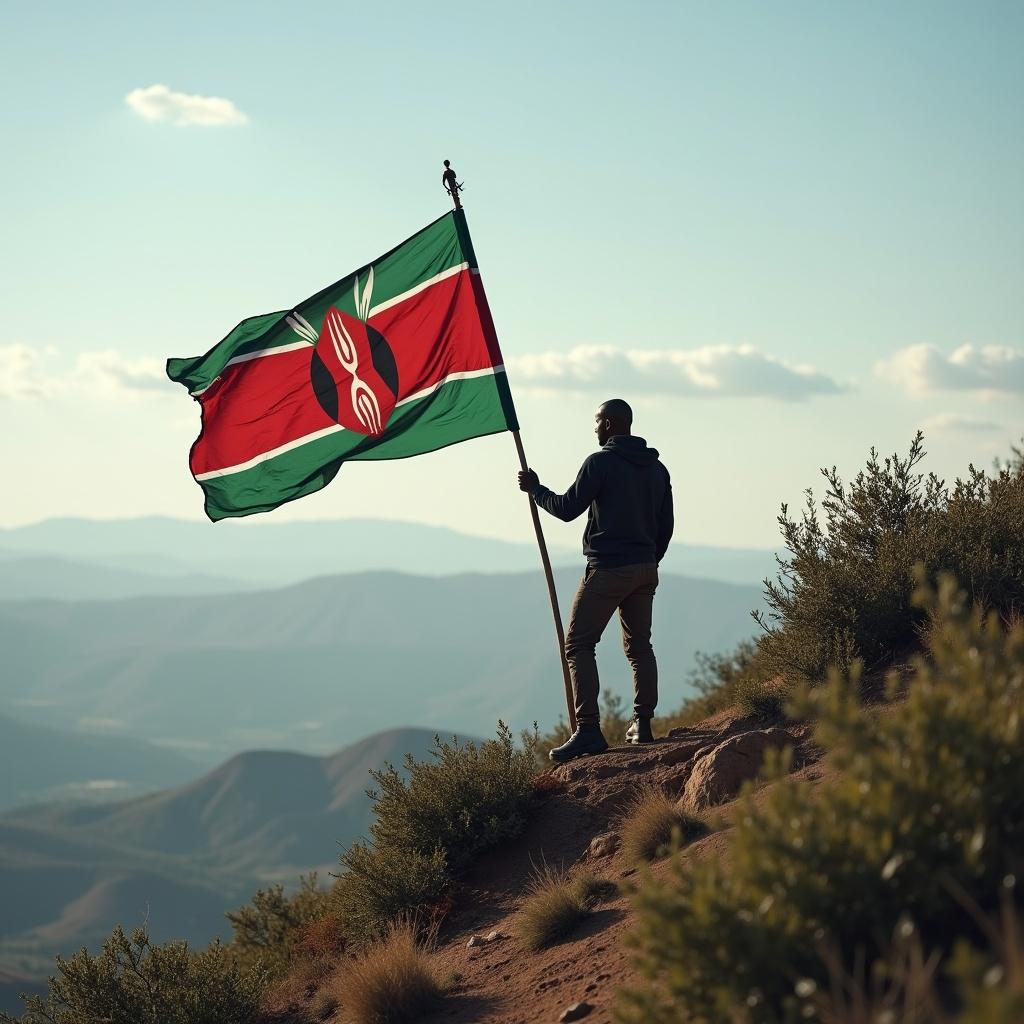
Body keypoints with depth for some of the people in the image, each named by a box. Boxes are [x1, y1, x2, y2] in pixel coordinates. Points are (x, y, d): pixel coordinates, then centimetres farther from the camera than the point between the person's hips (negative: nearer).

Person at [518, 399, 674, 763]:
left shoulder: (600, 462, -10)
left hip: (607, 569, -7)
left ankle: (588, 730, -14)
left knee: (578, 645, -5)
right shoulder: (656, 468, 12)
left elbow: (568, 509, -8)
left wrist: (535, 489, 8)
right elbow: (666, 525, 15)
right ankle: (643, 725, 16)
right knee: (639, 646, 17)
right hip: (645, 570, 7)